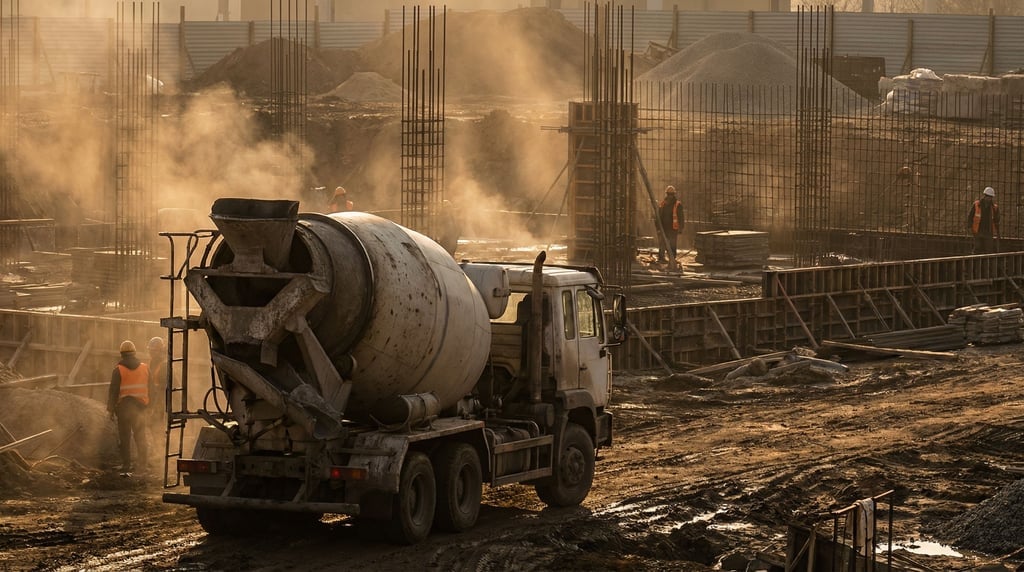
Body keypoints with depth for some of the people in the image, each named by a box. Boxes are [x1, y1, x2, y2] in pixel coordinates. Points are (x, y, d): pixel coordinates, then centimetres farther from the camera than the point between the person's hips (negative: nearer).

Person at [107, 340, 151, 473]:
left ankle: (126, 464, 1)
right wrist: (149, 405, 18)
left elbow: (113, 391, -6)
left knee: (125, 437, 3)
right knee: (140, 436, 8)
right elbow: (149, 388, 12)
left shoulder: (119, 370, -7)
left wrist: (111, 408, 0)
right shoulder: (145, 368, 6)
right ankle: (142, 464, 3)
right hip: (140, 406, 3)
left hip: (124, 406, -3)